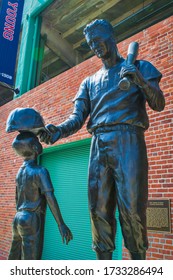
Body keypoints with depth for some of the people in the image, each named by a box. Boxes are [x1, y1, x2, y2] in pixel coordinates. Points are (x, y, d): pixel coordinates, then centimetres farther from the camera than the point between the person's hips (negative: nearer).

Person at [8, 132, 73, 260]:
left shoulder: (20, 171, 13)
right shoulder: (40, 171, -13)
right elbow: (50, 198, -21)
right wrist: (61, 224, -21)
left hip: (19, 218, 8)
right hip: (32, 220, -8)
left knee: (15, 259, 14)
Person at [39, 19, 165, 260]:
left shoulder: (139, 67, 16)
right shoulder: (89, 82, 24)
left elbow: (159, 104, 6)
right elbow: (77, 118, 11)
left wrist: (141, 82, -13)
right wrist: (59, 130, -10)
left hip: (128, 140, -3)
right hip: (98, 145, 4)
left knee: (131, 208, -8)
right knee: (99, 209, 1)